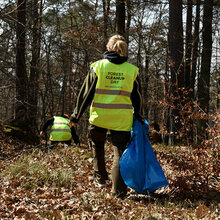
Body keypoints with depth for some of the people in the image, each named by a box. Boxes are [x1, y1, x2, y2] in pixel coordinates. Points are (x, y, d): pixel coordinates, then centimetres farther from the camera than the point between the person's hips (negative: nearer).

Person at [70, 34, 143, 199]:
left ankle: (101, 177, 33)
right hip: (122, 119, 0)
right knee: (120, 152, 5)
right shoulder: (131, 70, 3)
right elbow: (137, 97, 9)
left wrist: (76, 116, 8)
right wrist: (139, 119, 20)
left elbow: (86, 93, 0)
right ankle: (119, 190, -2)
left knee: (98, 146, 25)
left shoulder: (98, 67, -2)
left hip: (99, 117, 0)